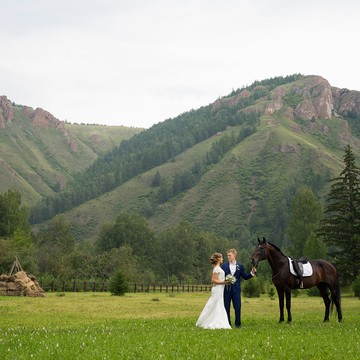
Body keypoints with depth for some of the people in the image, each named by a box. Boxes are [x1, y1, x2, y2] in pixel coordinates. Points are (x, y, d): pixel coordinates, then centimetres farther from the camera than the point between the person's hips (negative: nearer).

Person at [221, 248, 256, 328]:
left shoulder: (240, 266, 6)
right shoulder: (224, 266, 3)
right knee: (226, 307, 5)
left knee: (237, 307, 0)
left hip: (236, 289, 0)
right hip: (226, 289, 0)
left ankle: (238, 323, 10)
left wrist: (252, 273, -4)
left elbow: (245, 277, 8)